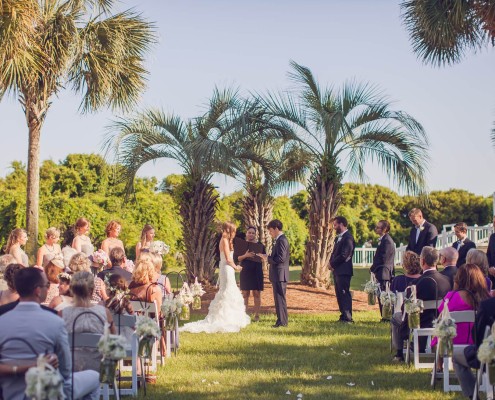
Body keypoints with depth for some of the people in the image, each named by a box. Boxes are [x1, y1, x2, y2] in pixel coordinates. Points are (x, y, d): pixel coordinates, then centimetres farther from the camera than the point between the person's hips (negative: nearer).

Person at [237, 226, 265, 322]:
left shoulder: (259, 245, 5)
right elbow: (238, 258, 2)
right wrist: (245, 255, -17)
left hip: (256, 272, -1)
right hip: (245, 271, 1)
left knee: (257, 293, 0)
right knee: (245, 294, 2)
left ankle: (257, 315, 4)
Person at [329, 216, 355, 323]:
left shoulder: (348, 238, -14)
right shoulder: (338, 238, 18)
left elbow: (344, 255, -20)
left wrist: (332, 264, -11)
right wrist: (331, 263, 1)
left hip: (344, 270, -10)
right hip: (337, 270, 10)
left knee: (344, 293, -7)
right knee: (339, 294, 12)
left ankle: (348, 317, -4)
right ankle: (343, 316, 18)